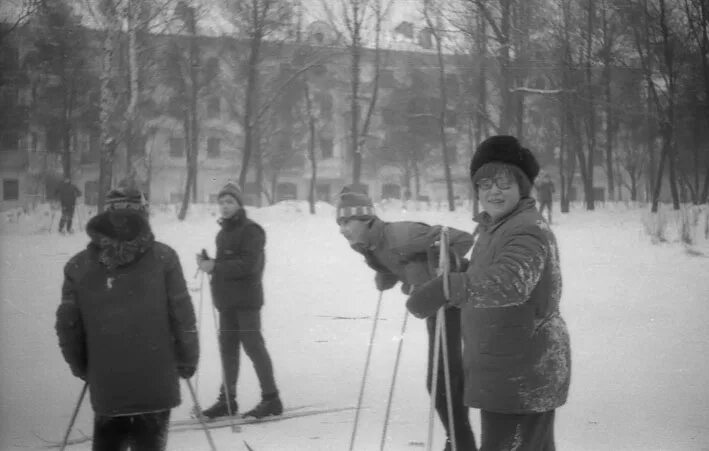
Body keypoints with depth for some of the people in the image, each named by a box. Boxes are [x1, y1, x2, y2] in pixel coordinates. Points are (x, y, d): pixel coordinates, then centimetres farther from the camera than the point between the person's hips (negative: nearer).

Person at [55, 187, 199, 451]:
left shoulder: (78, 266, 1)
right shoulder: (163, 258, -5)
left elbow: (68, 324, 3)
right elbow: (182, 316, -5)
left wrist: (81, 367, 18)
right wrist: (188, 359, 8)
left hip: (105, 385, 2)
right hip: (156, 384, -2)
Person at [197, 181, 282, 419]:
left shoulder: (251, 231, -10)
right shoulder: (223, 233, 16)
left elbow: (248, 265, -20)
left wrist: (215, 267, -21)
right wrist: (208, 263, 0)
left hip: (246, 299, -8)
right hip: (226, 300, 8)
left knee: (253, 346, -6)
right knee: (228, 348, 10)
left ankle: (271, 399, 0)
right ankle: (227, 399, 18)